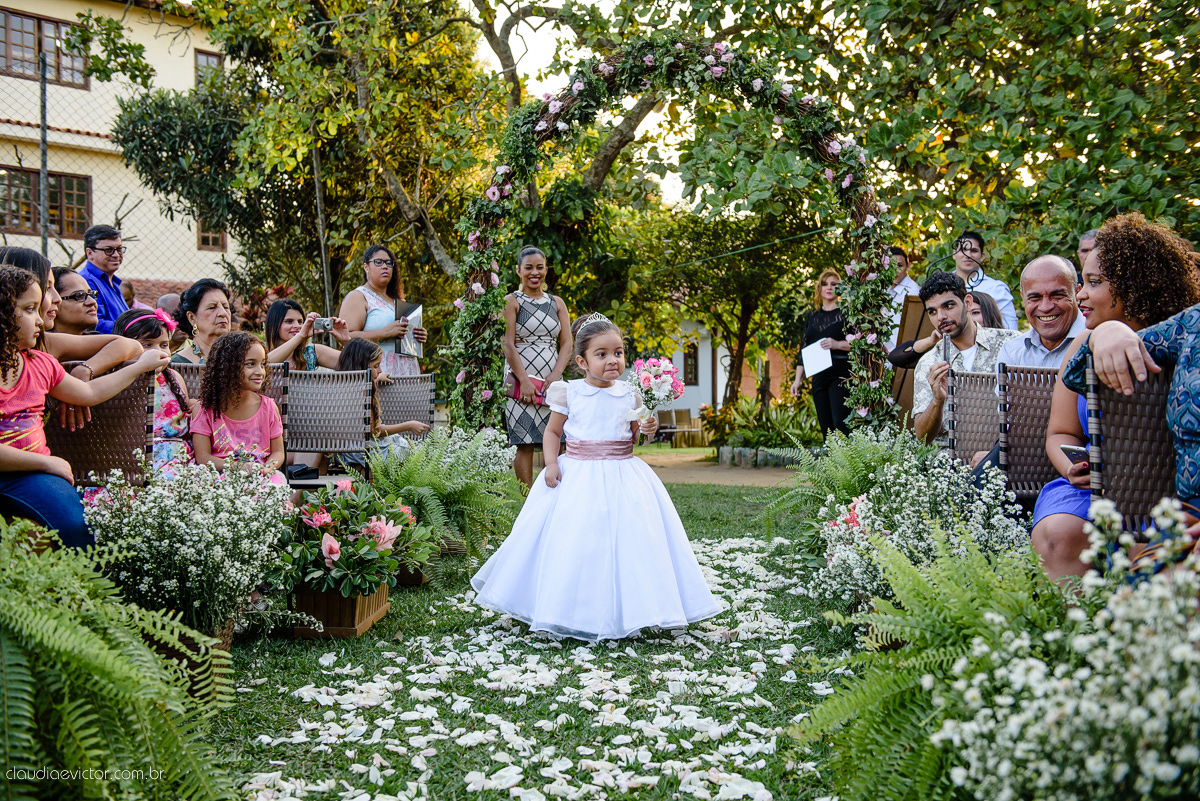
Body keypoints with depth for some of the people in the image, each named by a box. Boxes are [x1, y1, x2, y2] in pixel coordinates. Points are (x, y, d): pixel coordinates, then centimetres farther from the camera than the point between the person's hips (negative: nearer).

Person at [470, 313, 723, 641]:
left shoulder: (629, 395, 4)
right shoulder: (569, 393, -2)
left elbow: (635, 437, 13)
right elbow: (552, 432, 6)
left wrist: (647, 429, -8)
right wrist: (551, 464, -7)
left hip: (621, 475, 2)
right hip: (578, 476, -1)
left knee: (627, 538, -1)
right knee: (573, 542, -1)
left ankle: (626, 612, 13)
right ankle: (569, 612, 16)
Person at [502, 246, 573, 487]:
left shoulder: (557, 303, 15)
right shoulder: (512, 301, 3)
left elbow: (567, 343, 8)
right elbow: (508, 345, -6)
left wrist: (555, 375, -7)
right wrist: (524, 380, -15)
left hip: (551, 381, 4)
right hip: (521, 380, -4)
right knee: (525, 444, -6)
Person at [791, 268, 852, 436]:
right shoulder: (813, 317, 19)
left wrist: (838, 344, -19)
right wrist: (798, 380, 14)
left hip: (841, 374, -5)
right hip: (819, 377, 5)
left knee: (841, 425, -17)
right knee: (826, 428, 2)